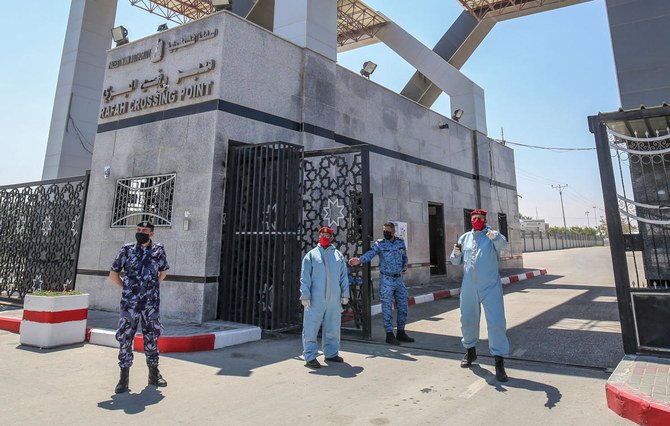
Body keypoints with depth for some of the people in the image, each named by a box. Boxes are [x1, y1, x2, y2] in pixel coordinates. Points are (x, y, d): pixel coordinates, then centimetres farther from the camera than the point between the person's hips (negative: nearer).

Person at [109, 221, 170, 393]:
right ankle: (124, 378, 13)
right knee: (125, 338, 1)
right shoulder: (127, 250, 0)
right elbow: (113, 274, 8)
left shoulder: (158, 250, 2)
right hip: (129, 303, -1)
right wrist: (127, 288, 5)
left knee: (152, 338, 10)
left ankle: (153, 374, 23)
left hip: (151, 303, 1)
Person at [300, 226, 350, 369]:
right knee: (311, 328, -1)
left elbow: (344, 277, 12)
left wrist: (345, 294, 6)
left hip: (334, 300, 4)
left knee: (333, 328, 13)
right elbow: (305, 278, -3)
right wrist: (305, 296, -10)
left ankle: (331, 353, 27)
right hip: (315, 300, -3)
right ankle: (310, 357, 8)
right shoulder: (311, 255, 2)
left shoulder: (338, 255, 12)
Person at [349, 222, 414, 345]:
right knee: (387, 308, -2)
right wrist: (359, 260, -44)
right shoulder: (379, 244, -9)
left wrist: (405, 266, 1)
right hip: (386, 280, -5)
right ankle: (389, 334, 8)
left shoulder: (401, 242, 5)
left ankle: (401, 332, 24)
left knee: (403, 306, 10)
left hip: (399, 279, 5)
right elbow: (370, 254, -25)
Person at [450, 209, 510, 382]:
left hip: (490, 286, -4)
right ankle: (470, 351, 37)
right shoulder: (465, 238, 10)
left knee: (496, 322, -8)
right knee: (467, 320, 15)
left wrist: (495, 237, -48)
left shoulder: (492, 235, -3)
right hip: (469, 287, 4)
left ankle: (499, 361, 4)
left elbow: (504, 245, -26)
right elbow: (456, 261, 15)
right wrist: (456, 253, -8)